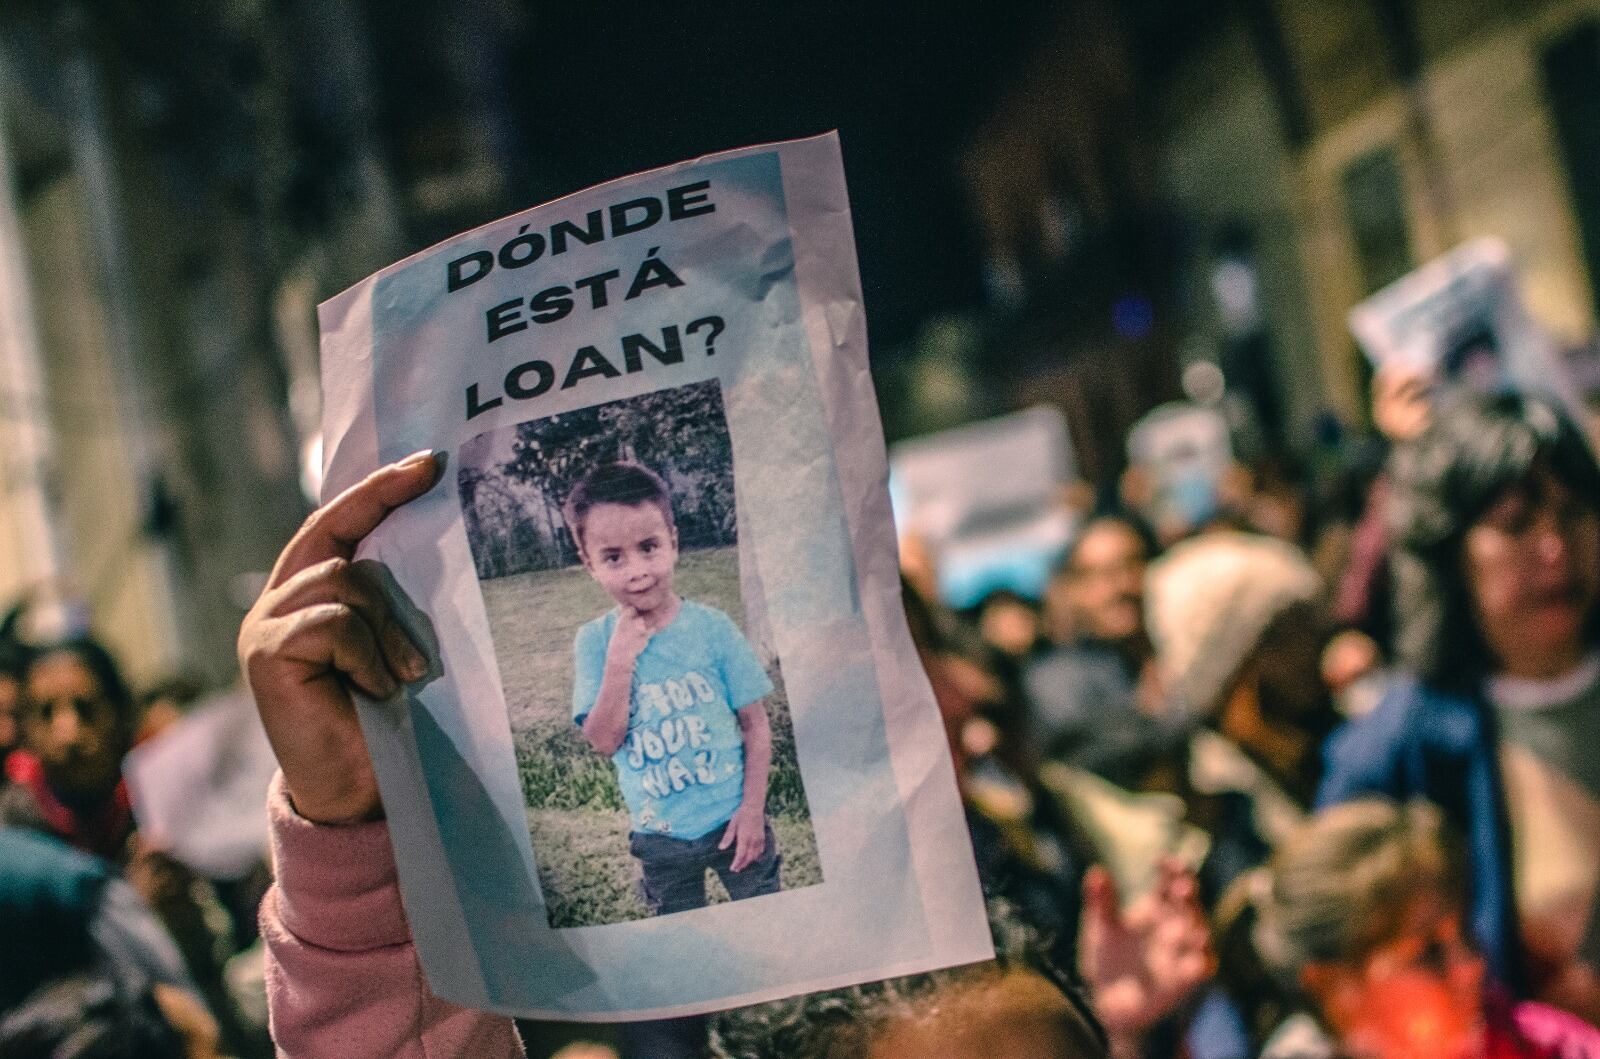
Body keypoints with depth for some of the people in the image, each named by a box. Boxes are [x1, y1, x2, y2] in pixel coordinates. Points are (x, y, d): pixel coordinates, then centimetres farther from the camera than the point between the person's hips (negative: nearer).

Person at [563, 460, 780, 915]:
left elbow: (755, 725, -6)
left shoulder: (711, 627, -13)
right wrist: (621, 659, -25)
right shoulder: (595, 641, -10)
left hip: (732, 820, -1)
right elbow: (604, 740, -16)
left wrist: (752, 809, -11)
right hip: (659, 836, 1)